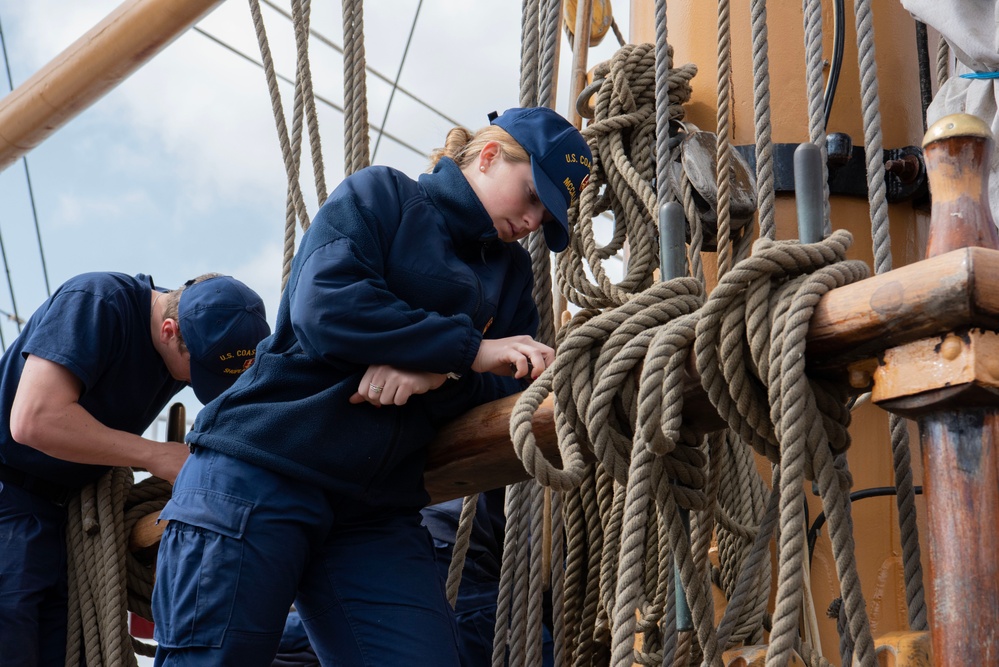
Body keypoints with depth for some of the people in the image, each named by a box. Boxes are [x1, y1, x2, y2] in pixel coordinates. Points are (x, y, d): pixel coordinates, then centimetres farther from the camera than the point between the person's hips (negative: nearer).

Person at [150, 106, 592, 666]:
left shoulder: (512, 272, 21)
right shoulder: (382, 194, 3)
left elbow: (520, 387, 8)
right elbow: (325, 304, -14)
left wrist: (433, 372, -13)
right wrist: (472, 350, -14)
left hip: (377, 516, 6)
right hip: (259, 473, -5)